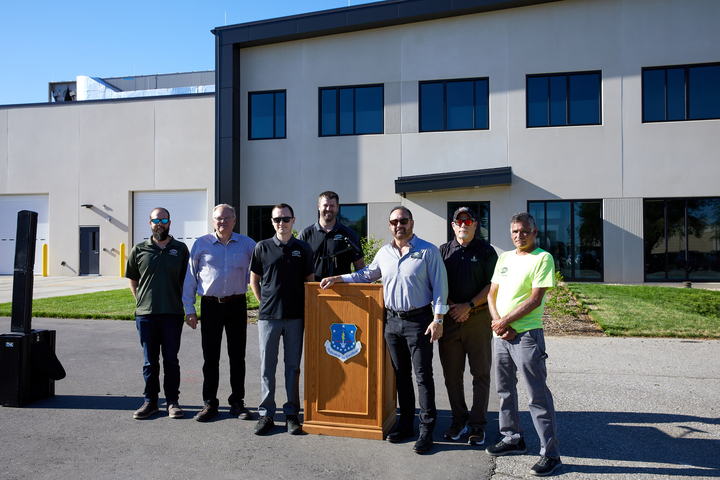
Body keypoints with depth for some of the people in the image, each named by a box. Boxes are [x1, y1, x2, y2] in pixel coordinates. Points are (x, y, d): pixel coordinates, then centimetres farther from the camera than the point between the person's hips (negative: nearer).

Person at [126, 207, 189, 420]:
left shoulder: (180, 249, 5)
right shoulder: (139, 250, 6)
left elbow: (186, 280, 10)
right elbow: (133, 280, 15)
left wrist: (182, 304, 4)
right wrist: (141, 301, 7)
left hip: (172, 314, -1)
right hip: (145, 314, 1)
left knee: (171, 360, 5)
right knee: (150, 361, 9)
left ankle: (172, 401, 15)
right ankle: (150, 401, 20)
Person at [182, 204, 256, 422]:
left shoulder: (247, 244, 3)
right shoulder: (201, 244, 4)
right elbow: (190, 278, 6)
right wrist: (189, 308, 3)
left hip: (237, 305, 0)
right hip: (210, 305, 0)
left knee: (237, 357, 6)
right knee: (210, 357, 5)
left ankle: (237, 402, 17)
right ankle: (209, 403, 17)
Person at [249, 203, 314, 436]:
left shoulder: (303, 249, 5)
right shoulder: (262, 247, 3)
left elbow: (310, 282, 10)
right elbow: (254, 281, 12)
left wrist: (307, 312, 5)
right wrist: (266, 303, 7)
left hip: (295, 317, 0)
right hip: (268, 316, 0)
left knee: (293, 366, 7)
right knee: (266, 366, 5)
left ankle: (291, 413, 17)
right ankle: (266, 414, 16)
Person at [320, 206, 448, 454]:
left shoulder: (428, 251, -4)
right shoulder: (384, 252, 11)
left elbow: (439, 285, -5)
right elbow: (367, 274, 23)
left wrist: (438, 319, -11)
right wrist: (338, 278, 14)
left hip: (418, 320, -5)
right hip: (392, 319, 5)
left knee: (423, 375, -1)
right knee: (401, 375, 12)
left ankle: (426, 429, 7)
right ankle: (406, 423, 23)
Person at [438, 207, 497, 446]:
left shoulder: (486, 251, 3)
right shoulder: (443, 251, 10)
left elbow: (492, 285, -3)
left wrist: (469, 306, -12)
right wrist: (450, 305, -8)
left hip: (478, 318, -2)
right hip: (449, 318, 2)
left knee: (481, 373, 3)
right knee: (452, 373, 8)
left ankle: (478, 424, 14)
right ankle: (458, 420, 22)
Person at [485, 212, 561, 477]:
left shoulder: (542, 258, -7)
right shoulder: (504, 258, 14)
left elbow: (535, 299, -15)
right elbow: (492, 293, 12)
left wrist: (505, 321, -13)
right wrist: (497, 321, -4)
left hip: (527, 334, -7)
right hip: (500, 335, 7)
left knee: (538, 395, -2)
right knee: (505, 390, 17)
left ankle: (550, 454, 8)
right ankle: (512, 439, 32)